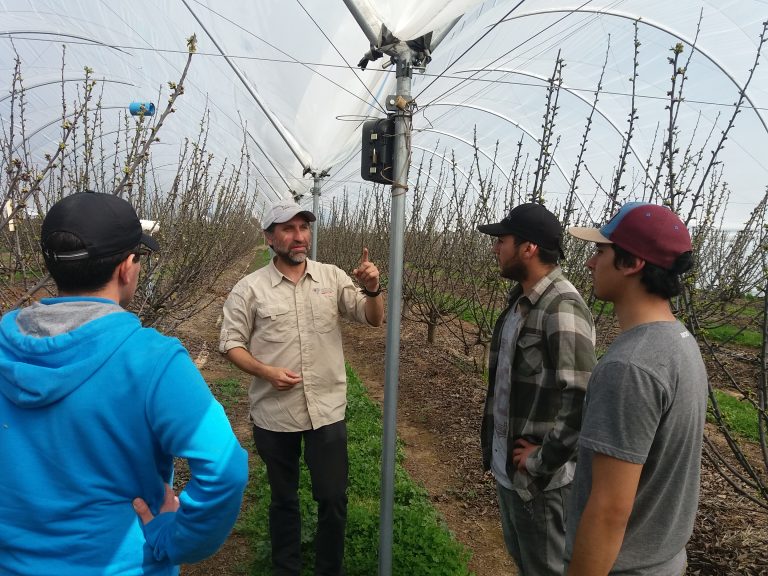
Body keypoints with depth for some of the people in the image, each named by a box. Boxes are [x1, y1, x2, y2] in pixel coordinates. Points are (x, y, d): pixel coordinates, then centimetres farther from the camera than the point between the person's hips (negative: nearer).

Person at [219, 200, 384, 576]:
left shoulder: (333, 277, -1)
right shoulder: (249, 288, -5)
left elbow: (373, 319, -1)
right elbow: (231, 343, -2)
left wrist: (372, 289, -22)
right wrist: (265, 371, -19)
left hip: (327, 410, 1)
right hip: (274, 414, -1)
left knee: (333, 498, 12)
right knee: (283, 499, 19)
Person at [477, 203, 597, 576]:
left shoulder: (562, 309, -24)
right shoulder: (520, 299, 5)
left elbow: (583, 403, -28)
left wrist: (541, 463, -18)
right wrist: (494, 449, 12)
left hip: (538, 479, -8)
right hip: (506, 467, 8)